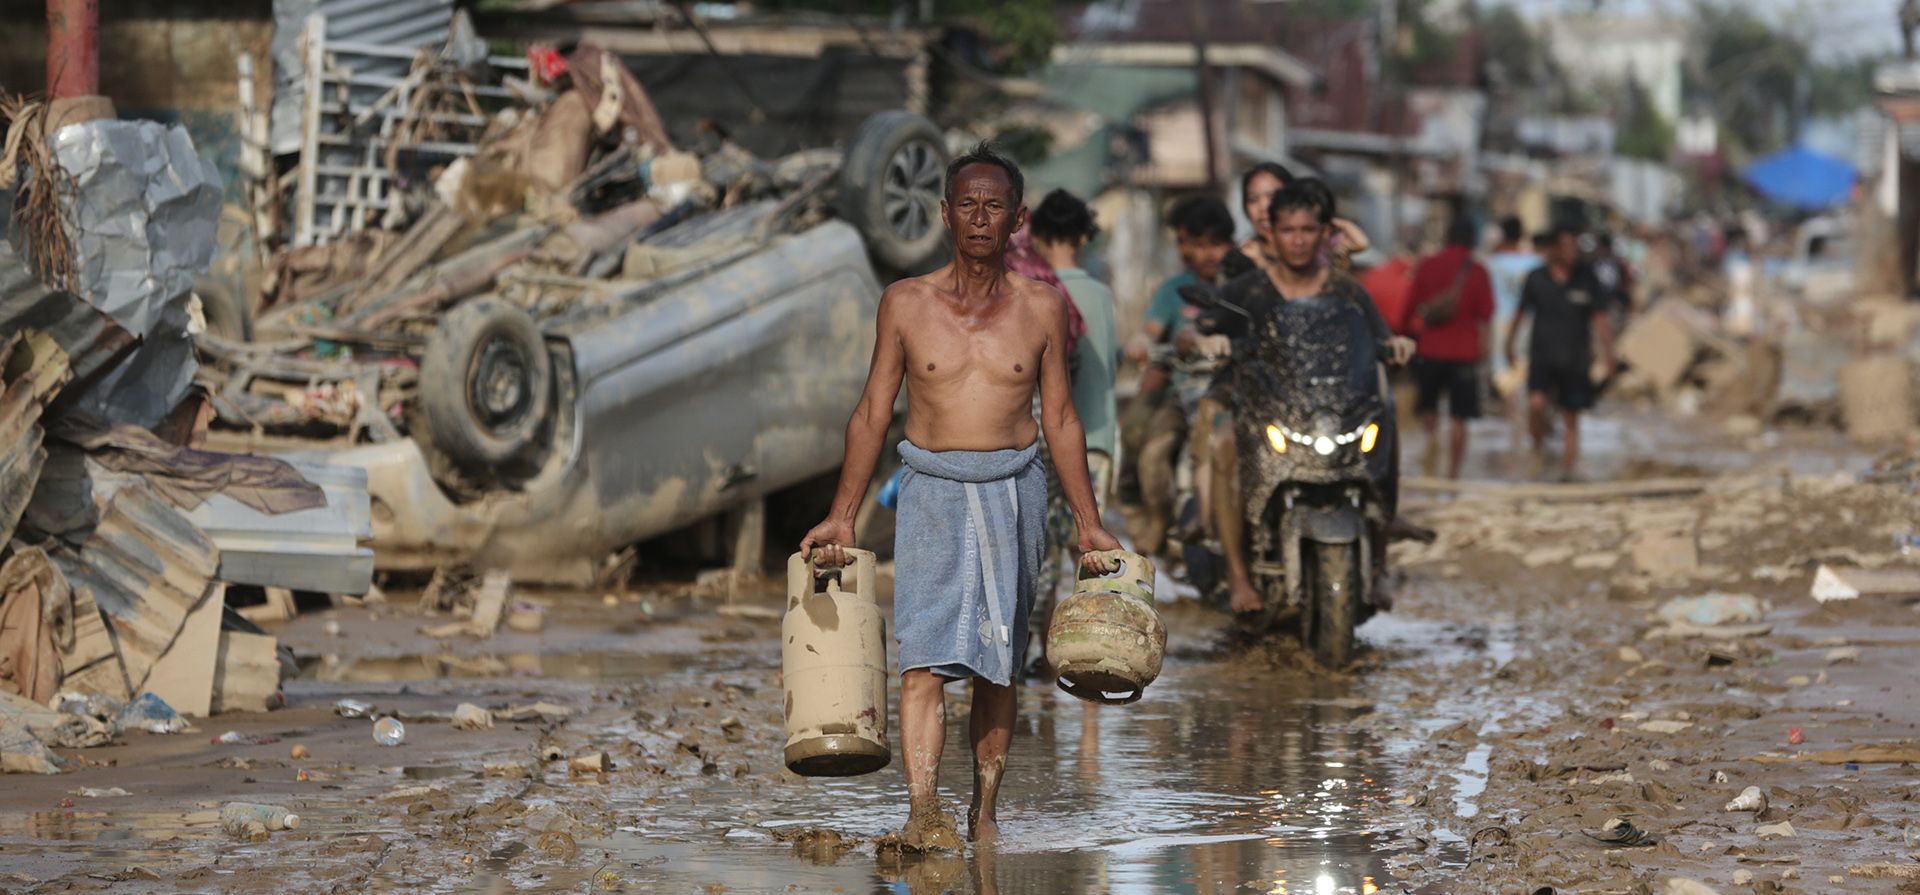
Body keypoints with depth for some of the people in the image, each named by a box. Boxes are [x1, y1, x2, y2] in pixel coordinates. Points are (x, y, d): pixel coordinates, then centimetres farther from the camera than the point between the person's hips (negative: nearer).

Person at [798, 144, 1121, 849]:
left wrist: (1088, 524, 10)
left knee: (996, 664, 5)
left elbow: (1060, 420, 11)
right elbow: (872, 413, 7)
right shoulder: (906, 304, 2)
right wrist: (841, 518, 3)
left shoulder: (1042, 308, 4)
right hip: (931, 490, -1)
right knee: (925, 656, -15)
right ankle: (924, 810, -25)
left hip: (1013, 491, 1)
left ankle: (984, 812, 13)